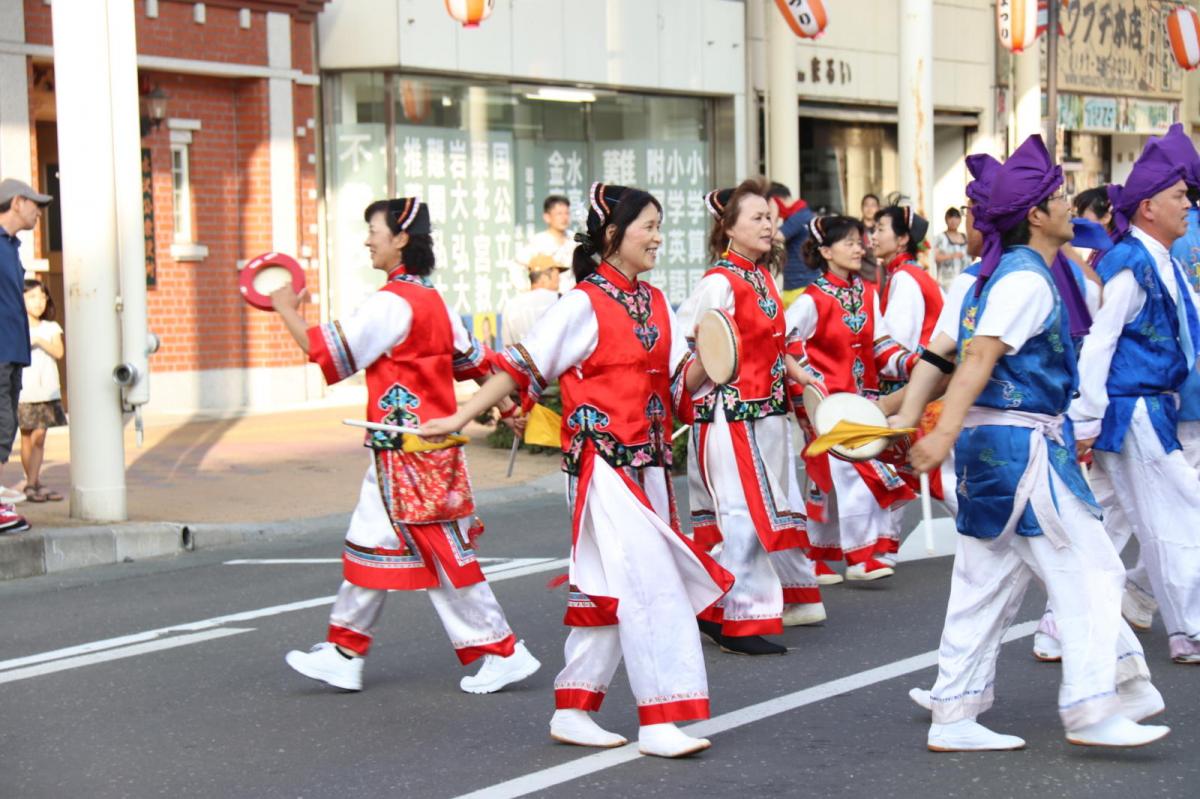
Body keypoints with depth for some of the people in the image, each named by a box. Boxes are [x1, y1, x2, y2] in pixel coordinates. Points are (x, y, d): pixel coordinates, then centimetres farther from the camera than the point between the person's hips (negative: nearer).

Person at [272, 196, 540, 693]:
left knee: (445, 554, -3)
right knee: (371, 543, 13)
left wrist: (286, 310, -4)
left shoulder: (393, 302, -17)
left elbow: (330, 355, -17)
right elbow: (473, 363, 20)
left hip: (408, 454, -10)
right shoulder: (433, 300, 11)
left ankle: (503, 653, 3)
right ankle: (343, 654, 20)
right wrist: (508, 405, 31)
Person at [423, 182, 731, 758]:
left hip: (647, 462, 7)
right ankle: (658, 722, -9)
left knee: (609, 591, 10)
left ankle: (572, 711, 19)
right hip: (601, 459, -7)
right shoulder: (584, 304, -9)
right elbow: (523, 367, -8)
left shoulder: (655, 303, 12)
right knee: (648, 583, -12)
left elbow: (681, 384, 10)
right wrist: (460, 418, -10)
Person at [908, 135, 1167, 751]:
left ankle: (954, 717, 12)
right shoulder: (1027, 278, -14)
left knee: (988, 583, 10)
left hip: (988, 442, 10)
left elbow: (946, 351, 20)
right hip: (1022, 443, -10)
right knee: (1087, 568, -3)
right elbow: (981, 355, -25)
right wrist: (946, 431, -33)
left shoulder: (994, 274, 16)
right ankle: (1092, 710, -2)